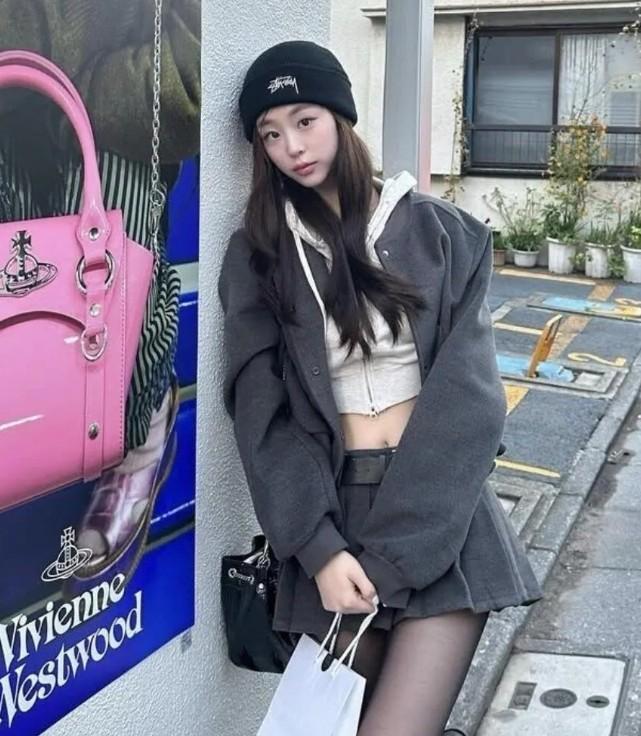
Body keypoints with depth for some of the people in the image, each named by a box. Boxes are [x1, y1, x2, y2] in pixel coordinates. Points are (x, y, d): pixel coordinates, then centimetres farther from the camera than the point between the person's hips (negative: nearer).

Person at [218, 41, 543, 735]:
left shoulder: (441, 233, 1)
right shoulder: (257, 255, 4)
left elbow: (467, 394, -7)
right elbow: (263, 413, -2)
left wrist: (390, 555, -14)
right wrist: (320, 548, -14)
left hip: (444, 520, -1)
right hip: (333, 514, 2)